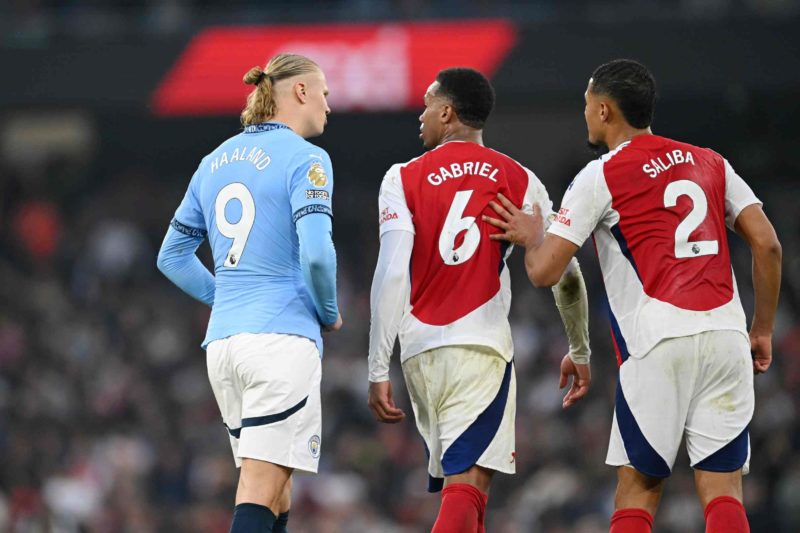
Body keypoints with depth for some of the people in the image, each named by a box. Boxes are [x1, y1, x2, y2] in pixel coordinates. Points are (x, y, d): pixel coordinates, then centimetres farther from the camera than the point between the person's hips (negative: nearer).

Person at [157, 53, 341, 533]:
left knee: (277, 492, 13)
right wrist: (329, 312, 0)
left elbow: (172, 257, 20)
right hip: (283, 338, -7)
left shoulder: (216, 161, 16)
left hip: (222, 340, 7)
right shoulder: (304, 158, -6)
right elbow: (316, 253, -17)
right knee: (261, 493, -11)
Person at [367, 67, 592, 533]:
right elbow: (565, 275, 7)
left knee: (456, 479, 17)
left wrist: (378, 371, -6)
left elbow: (391, 277, -7)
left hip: (421, 351, 2)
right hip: (482, 346, -2)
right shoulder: (520, 181, 6)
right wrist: (580, 352, 21)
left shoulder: (404, 180, 3)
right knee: (467, 486, -11)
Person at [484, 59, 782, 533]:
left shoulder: (600, 177, 2)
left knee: (638, 486, 7)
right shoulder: (710, 163, 17)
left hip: (659, 342, -4)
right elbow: (768, 245, 10)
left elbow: (545, 272, -1)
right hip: (727, 337, 4)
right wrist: (763, 331, 18)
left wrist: (532, 237, 21)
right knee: (722, 488, 2)